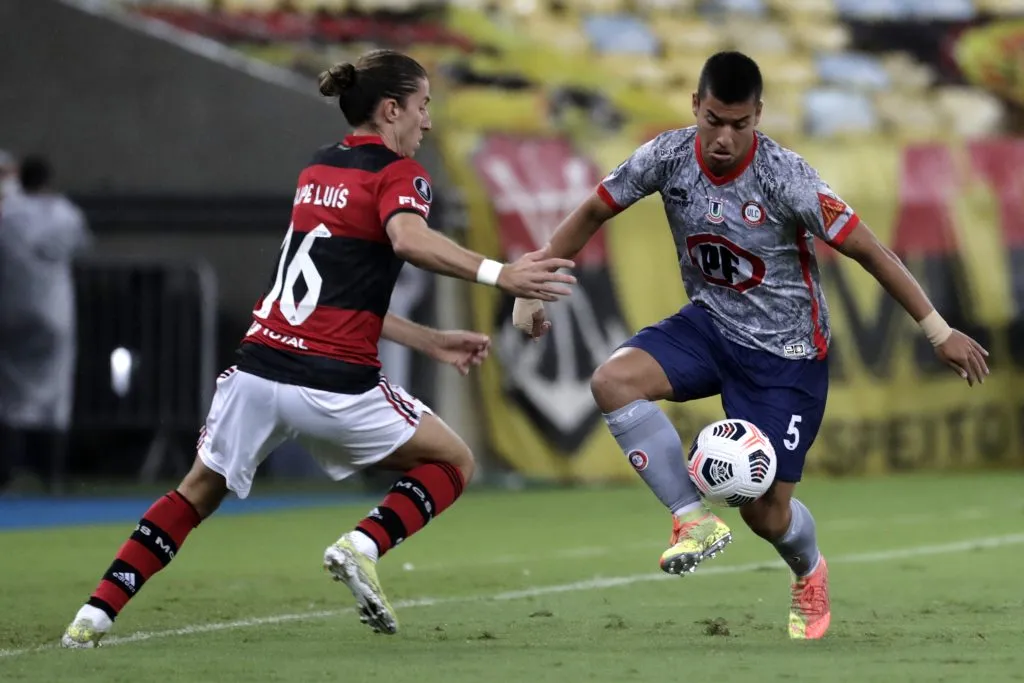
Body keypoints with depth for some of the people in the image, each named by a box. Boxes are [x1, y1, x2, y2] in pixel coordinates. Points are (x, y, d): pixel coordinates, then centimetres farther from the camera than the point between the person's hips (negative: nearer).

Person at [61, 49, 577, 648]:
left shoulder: (318, 170, 20)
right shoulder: (398, 173, -1)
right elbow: (408, 239, -26)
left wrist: (432, 342, 25)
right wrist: (499, 275, -32)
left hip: (259, 368, 6)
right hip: (334, 383, -6)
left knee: (199, 491, 23)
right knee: (453, 462, 14)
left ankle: (95, 616, 11)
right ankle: (363, 546, -10)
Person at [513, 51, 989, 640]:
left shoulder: (784, 177, -25)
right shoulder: (669, 156, -14)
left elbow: (867, 250, -19)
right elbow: (592, 214, 1)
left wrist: (940, 332, -18)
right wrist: (532, 288, -2)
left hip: (787, 352, -4)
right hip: (709, 324, 4)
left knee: (766, 511, -2)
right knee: (614, 381, -25)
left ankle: (810, 571, 37)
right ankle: (695, 520, -12)